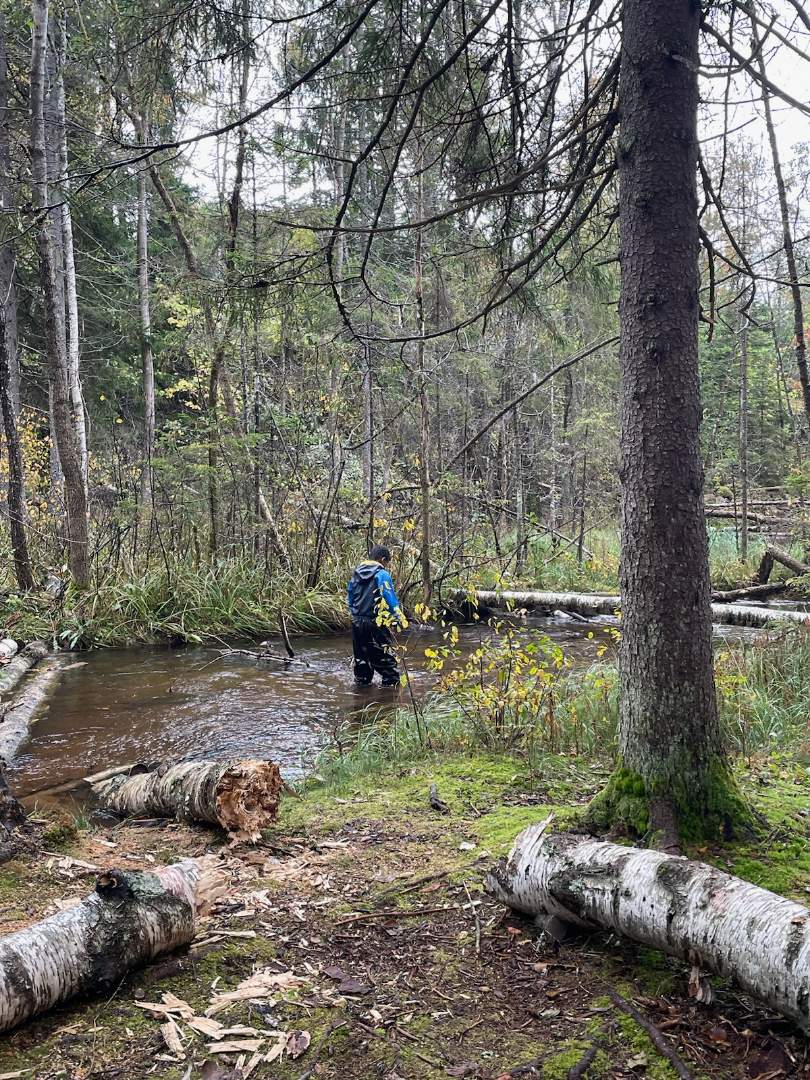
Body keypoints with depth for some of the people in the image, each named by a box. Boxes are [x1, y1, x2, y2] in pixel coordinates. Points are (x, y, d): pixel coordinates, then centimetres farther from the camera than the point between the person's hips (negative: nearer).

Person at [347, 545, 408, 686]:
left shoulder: (356, 574, 11)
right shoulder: (382, 574, -9)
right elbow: (391, 598, -16)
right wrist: (400, 618, -14)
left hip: (357, 623, 7)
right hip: (376, 623, -6)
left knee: (361, 657, 18)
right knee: (386, 658, 1)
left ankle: (361, 682, 25)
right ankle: (391, 683, 0)